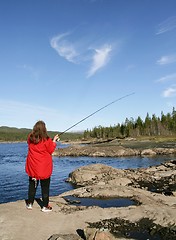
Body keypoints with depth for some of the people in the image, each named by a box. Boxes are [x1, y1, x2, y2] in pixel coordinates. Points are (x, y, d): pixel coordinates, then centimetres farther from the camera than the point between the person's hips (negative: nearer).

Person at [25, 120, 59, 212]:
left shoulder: (30, 138, -3)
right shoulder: (46, 140, -15)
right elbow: (51, 151, -5)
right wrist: (54, 141, 3)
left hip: (32, 167, 4)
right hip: (44, 168, -4)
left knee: (32, 185, 18)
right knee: (45, 187, 7)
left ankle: (30, 203, 27)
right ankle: (45, 206, 13)